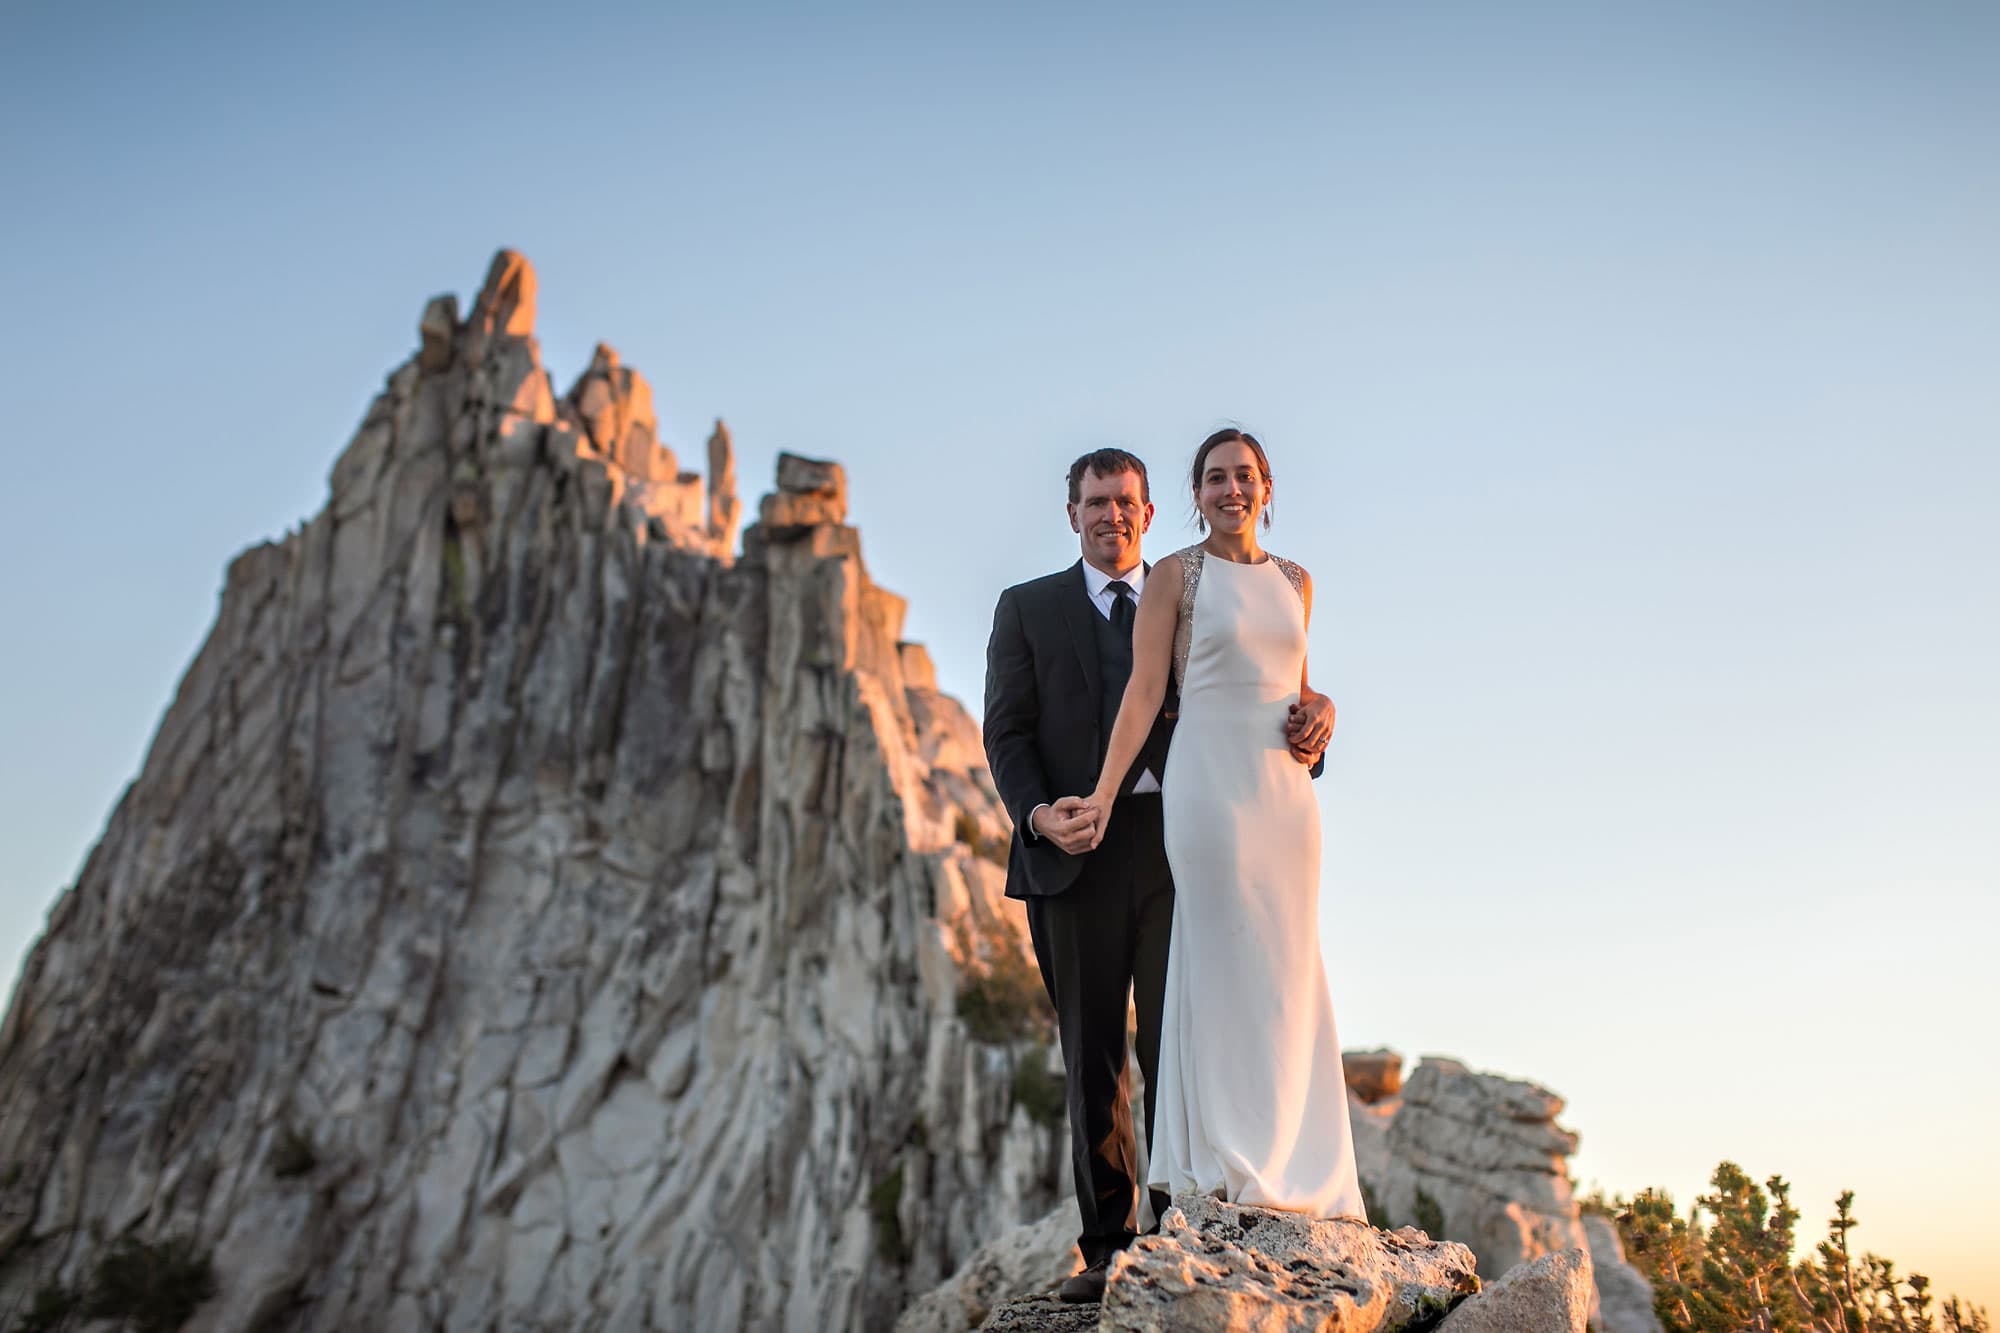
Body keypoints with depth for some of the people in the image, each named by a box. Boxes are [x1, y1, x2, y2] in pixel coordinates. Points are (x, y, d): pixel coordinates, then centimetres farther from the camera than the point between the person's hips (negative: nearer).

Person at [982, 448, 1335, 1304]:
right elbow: (1007, 732, 3)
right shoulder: (1027, 609, 12)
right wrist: (1037, 813, -16)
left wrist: (1314, 707, -12)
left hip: (1176, 847, 1)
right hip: (1076, 852, 0)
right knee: (1092, 1059, 5)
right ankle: (1108, 1247, 13)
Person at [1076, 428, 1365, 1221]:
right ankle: (1226, 1164, 4)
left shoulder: (1295, 582, 15)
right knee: (1223, 957, -4)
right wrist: (1105, 790, -13)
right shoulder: (1176, 576, 0)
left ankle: (1292, 1166, 16)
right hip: (1210, 779, -5)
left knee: (1288, 969, 7)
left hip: (1285, 787, 6)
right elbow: (1144, 689, -6)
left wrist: (1316, 721, 6)